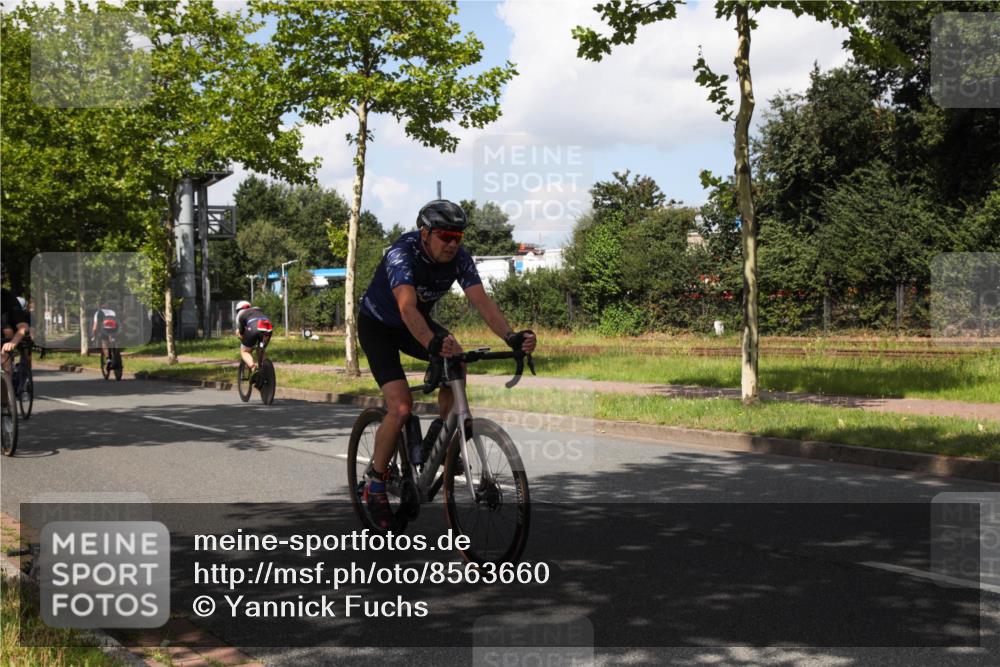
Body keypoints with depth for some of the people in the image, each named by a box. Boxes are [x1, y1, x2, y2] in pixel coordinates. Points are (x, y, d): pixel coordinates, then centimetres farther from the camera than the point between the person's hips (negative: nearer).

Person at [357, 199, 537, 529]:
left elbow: (482, 301, -29)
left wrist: (511, 336, -47)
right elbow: (408, 308, -48)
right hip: (378, 325, -5)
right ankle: (375, 482, -2)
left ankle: (440, 433, -3)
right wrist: (434, 344, -66)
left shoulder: (459, 258, -19)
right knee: (401, 406, -20)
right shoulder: (402, 254, -33)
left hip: (418, 323, 5)